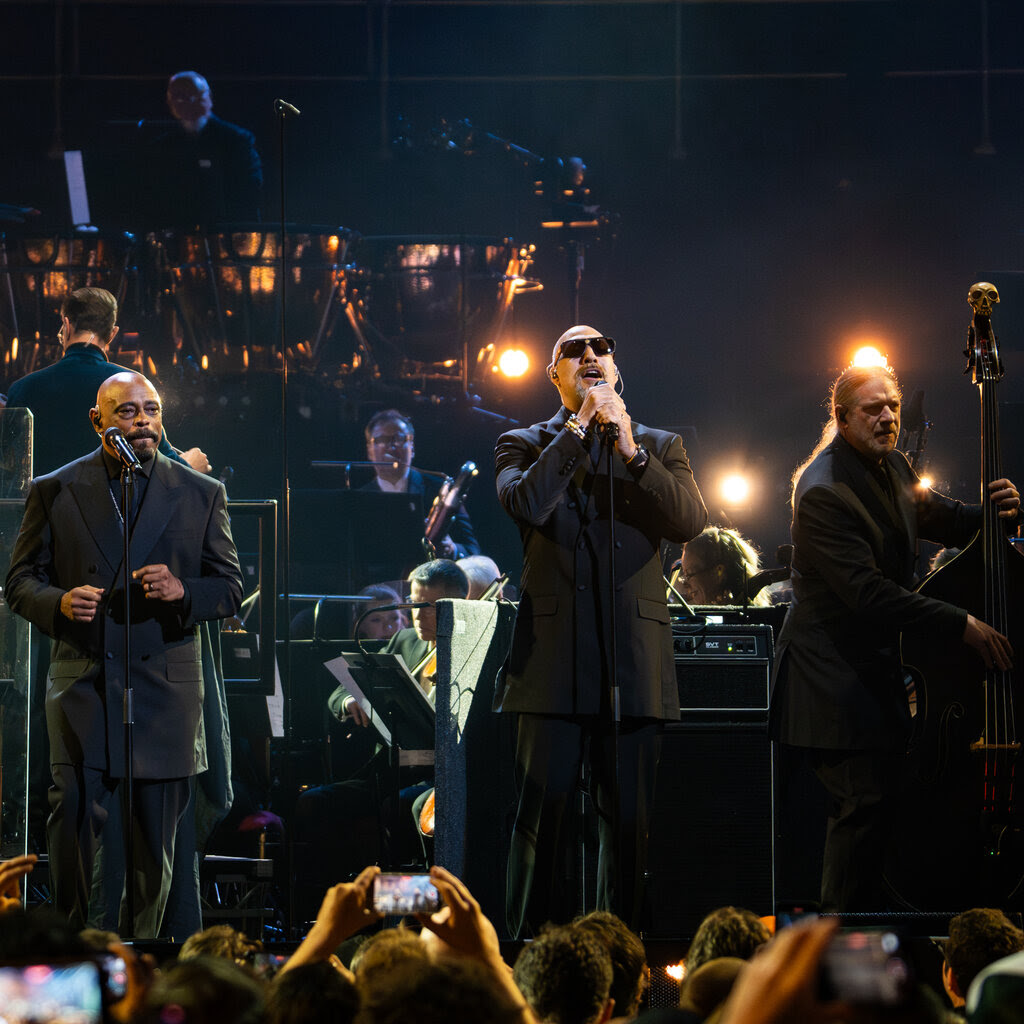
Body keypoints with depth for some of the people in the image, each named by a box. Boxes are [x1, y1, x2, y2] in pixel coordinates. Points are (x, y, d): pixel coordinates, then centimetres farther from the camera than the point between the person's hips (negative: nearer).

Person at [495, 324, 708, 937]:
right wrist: (579, 428, -8)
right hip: (553, 657, -2)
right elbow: (525, 505, -10)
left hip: (633, 656, 2)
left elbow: (691, 520, -1)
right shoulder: (525, 445, 12)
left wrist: (631, 452, -9)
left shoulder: (660, 446, 16)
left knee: (629, 819, 2)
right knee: (542, 814, -5)